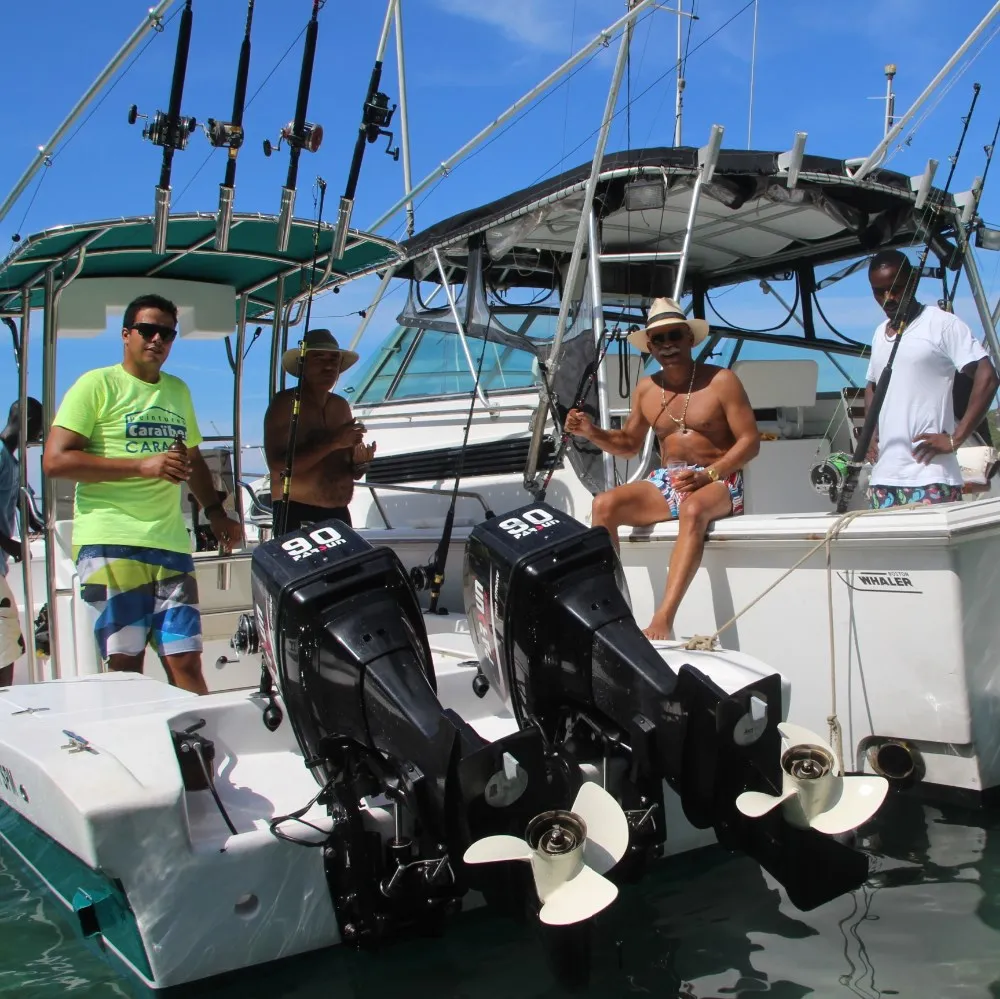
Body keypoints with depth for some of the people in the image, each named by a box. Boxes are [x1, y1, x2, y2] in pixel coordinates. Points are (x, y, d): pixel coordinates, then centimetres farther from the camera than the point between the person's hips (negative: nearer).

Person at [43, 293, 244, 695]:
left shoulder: (178, 391, 21)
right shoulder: (97, 384, 1)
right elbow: (55, 460, -8)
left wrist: (215, 512, 15)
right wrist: (143, 466, -13)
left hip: (171, 542, 5)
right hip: (110, 541, -5)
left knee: (187, 663, 1)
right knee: (125, 666, -5)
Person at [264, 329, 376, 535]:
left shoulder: (341, 406, 11)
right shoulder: (285, 403, -8)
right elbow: (279, 467, -19)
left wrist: (360, 461, -5)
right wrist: (332, 443, -22)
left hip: (339, 514, 6)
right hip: (296, 515, -6)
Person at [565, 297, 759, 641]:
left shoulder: (721, 381, -5)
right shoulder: (646, 389, 10)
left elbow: (750, 441, -7)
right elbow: (629, 444, 20)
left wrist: (706, 475, -21)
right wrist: (592, 432, 0)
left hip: (719, 482, -5)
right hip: (666, 482, 5)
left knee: (692, 510, -40)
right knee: (603, 504, -20)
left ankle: (663, 619, -46)